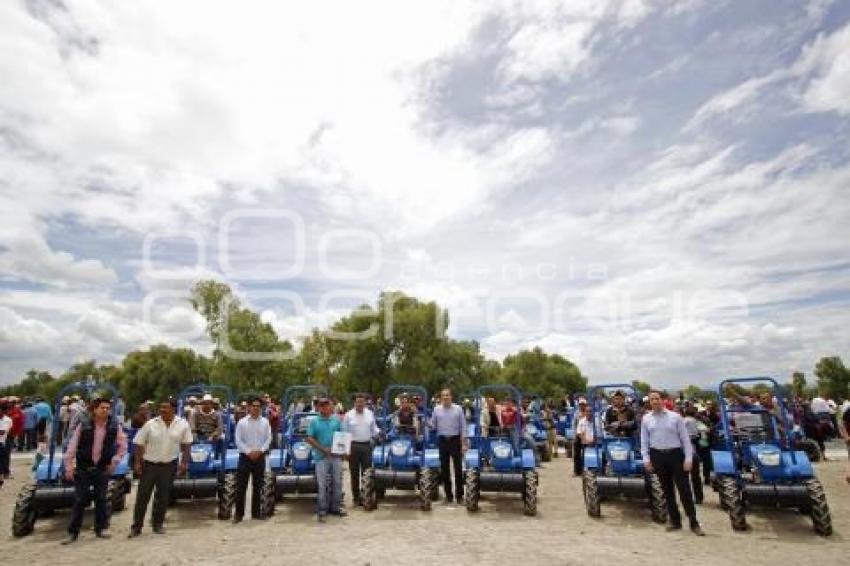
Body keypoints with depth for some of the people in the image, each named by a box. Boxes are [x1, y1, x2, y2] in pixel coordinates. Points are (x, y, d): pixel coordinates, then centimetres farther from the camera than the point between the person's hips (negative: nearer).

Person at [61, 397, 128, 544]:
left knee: (101, 499, 9)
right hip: (83, 468, -1)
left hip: (102, 469, 1)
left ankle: (101, 529, 21)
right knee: (79, 500, 3)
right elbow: (72, 446, -6)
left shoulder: (115, 426, -6)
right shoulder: (84, 424, -10)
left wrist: (114, 461, -2)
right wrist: (68, 467, -8)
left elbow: (123, 446, 3)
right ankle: (72, 532, 15)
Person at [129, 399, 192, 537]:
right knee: (142, 495, 4)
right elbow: (138, 444, -2)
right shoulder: (150, 424, -7)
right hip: (149, 464, 0)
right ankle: (136, 526, 17)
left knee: (163, 496, 9)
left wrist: (184, 462, -3)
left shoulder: (183, 424, -4)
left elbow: (186, 444, 2)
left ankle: (158, 524, 24)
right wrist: (137, 462, -7)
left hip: (169, 465, 1)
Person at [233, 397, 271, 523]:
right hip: (245, 457, -2)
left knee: (258, 486, 10)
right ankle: (239, 513, 12)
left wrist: (260, 451, -12)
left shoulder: (265, 422, 3)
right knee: (241, 486, 1)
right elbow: (238, 440, -6)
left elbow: (268, 439, 2)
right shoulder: (242, 422, -3)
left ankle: (256, 512, 20)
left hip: (260, 457, 2)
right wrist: (249, 452, -14)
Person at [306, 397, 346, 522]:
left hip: (336, 456, 3)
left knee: (337, 482, 9)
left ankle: (336, 507, 23)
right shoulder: (314, 421, 0)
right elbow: (309, 439, -4)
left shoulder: (336, 419, 7)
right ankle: (322, 510, 10)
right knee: (322, 485, 0)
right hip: (321, 457, -3)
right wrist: (323, 449, -13)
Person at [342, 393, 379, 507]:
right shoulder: (348, 415, 1)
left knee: (367, 472, 3)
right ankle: (356, 498, 15)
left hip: (367, 446, 2)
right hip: (353, 446, -2)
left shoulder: (370, 414, 9)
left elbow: (374, 428, 17)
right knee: (354, 474, 5)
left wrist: (378, 434, -3)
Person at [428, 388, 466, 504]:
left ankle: (460, 495, 13)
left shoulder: (458, 409, 0)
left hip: (455, 440, -1)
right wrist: (427, 424, -14)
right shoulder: (437, 409, 4)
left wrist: (463, 444, -4)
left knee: (458, 468, 1)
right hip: (442, 440, 2)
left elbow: (463, 427, 0)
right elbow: (433, 425, 9)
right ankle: (448, 496, 18)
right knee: (444, 469, 7)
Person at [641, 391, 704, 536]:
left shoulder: (675, 417, -1)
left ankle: (694, 523, 9)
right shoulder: (646, 419, 4)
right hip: (657, 456, 2)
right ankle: (675, 521, 23)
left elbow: (685, 438, -1)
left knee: (684, 489, -1)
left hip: (675, 454, -2)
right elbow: (644, 441, 6)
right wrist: (646, 459, -1)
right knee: (667, 490, 11)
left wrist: (688, 458, -7)